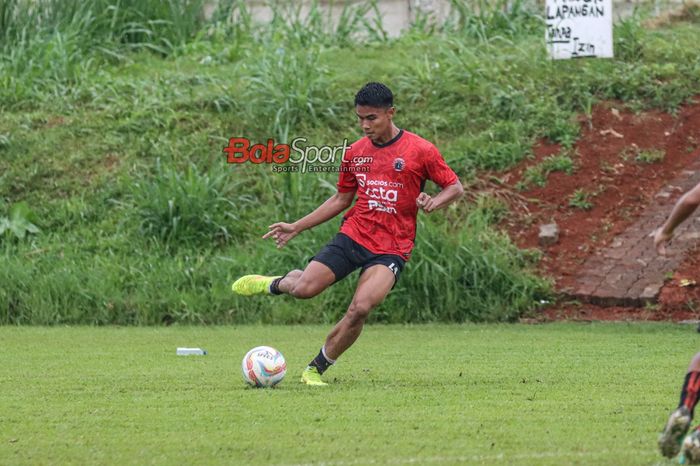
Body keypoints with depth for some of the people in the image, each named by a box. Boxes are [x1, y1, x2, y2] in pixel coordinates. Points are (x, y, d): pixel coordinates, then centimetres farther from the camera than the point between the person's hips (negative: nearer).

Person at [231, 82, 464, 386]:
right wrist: (296, 227, 16)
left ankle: (316, 369, -4)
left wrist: (434, 202, -20)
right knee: (304, 289, -14)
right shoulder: (355, 153, 7)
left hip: (392, 248, -3)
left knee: (360, 309, -24)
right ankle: (276, 284, 25)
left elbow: (455, 187, 2)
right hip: (353, 235, 3)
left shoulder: (420, 151, -6)